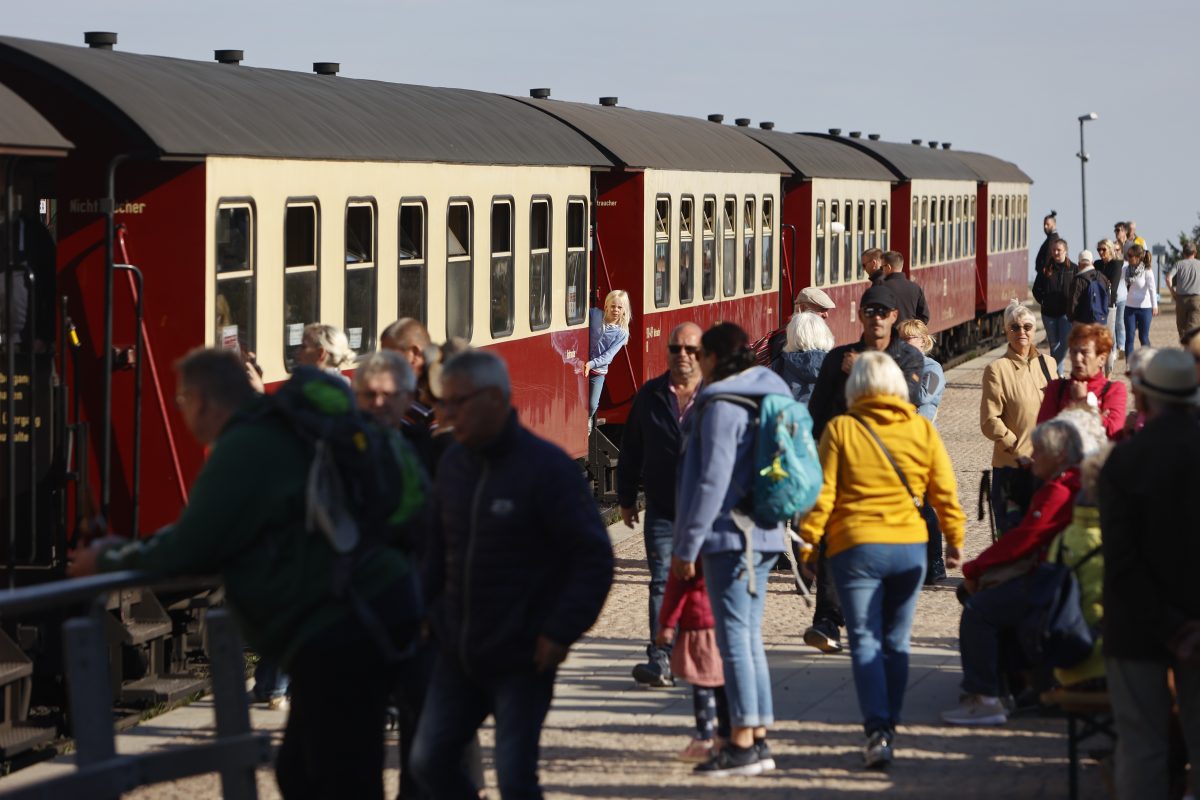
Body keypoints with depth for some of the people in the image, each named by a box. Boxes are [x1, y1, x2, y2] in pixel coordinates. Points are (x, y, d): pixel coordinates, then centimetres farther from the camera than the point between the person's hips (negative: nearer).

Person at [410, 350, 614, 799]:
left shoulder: (546, 467, -13)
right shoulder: (453, 464, 7)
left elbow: (594, 557, -12)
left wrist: (562, 631, -18)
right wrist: (425, 609, 6)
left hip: (522, 660, -6)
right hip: (458, 656, 7)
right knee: (429, 761, 5)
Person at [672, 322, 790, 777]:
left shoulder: (722, 407, -14)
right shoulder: (768, 396, 14)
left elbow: (713, 481, -18)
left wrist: (688, 545, -13)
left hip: (730, 536, -9)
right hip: (763, 535, 9)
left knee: (734, 638, -6)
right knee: (749, 638, 13)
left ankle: (742, 744, -6)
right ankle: (758, 740, 15)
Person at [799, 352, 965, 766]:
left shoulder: (840, 429, -5)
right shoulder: (922, 429, 3)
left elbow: (822, 494, -6)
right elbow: (945, 492, 5)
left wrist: (809, 540, 3)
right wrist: (954, 538, 16)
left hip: (856, 546, -3)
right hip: (910, 546, 3)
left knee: (865, 642, -4)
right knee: (896, 642, 14)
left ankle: (878, 732, -17)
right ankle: (889, 724, 22)